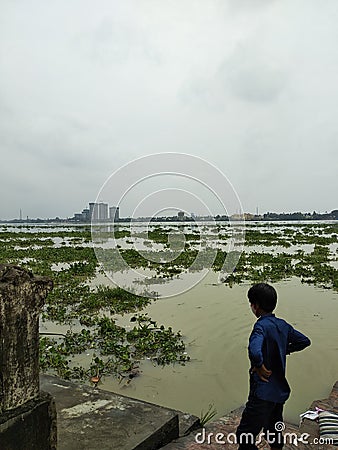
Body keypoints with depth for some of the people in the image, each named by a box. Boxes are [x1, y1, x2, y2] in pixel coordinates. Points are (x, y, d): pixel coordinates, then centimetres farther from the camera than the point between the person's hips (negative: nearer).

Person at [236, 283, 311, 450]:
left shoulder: (261, 326, -22)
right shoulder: (282, 325, 2)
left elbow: (255, 351, -40)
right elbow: (304, 341, 16)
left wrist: (260, 368, -22)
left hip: (263, 393, -8)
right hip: (281, 391, 9)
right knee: (275, 435, 27)